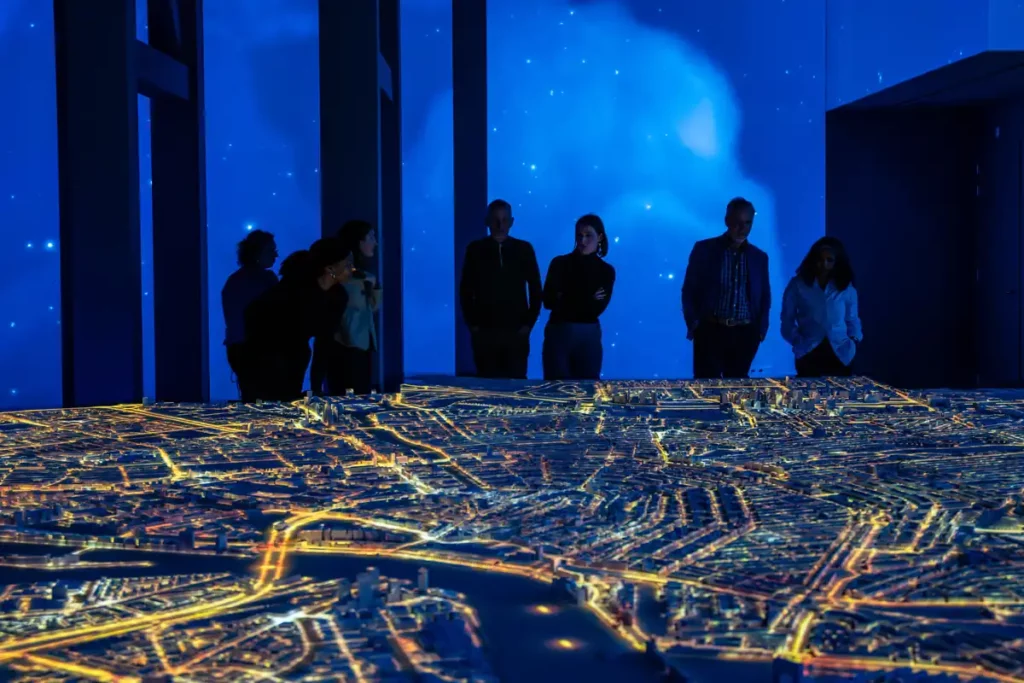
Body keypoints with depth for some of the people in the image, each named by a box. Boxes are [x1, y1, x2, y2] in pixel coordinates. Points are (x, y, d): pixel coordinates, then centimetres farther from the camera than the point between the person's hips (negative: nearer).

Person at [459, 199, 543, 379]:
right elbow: (466, 290, 5)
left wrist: (529, 323, 0)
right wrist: (472, 323, -2)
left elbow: (535, 289, 7)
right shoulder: (475, 249, 3)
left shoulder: (524, 249, 4)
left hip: (516, 331, 0)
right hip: (484, 331, 0)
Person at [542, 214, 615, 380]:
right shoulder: (559, 263, 2)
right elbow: (548, 302, -7)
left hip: (589, 337, 1)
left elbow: (596, 310, -6)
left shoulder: (606, 271, 5)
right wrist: (587, 301, -9)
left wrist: (565, 301, -10)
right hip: (558, 334, -1)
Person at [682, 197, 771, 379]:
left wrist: (761, 328, 3)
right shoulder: (704, 249, 1)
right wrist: (693, 324, -6)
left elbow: (765, 296, 16)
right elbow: (689, 290, 3)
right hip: (710, 331, -3)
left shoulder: (759, 257, 10)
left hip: (744, 335, 3)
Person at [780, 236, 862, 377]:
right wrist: (798, 342, -7)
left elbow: (852, 320, 18)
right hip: (808, 354, -2)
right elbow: (787, 320, 6)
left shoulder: (846, 287, 8)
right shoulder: (798, 285, 2)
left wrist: (854, 341, 1)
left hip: (840, 355, 2)